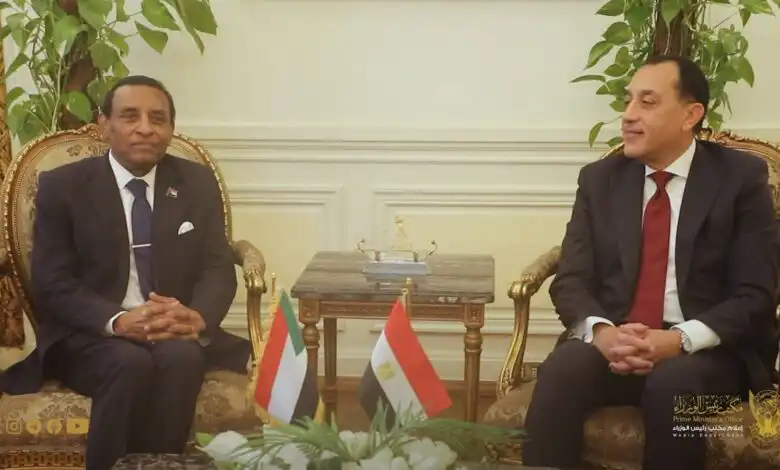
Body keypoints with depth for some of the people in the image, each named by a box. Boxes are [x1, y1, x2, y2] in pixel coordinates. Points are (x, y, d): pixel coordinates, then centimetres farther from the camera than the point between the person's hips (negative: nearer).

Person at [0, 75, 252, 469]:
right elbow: (51, 284, -6)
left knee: (182, 356, -32)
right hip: (88, 336, -2)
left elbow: (218, 268, 3)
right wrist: (118, 321, -25)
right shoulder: (61, 186, 0)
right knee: (131, 363, -34)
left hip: (175, 332, 2)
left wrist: (197, 317, -21)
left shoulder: (198, 183, 8)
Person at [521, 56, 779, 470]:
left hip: (705, 351, -2)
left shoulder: (741, 177, 1)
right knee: (559, 372, -30)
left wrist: (681, 339, -21)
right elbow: (571, 280, 4)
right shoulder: (599, 179, 10)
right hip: (611, 343, 2)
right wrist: (601, 331, -19)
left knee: (672, 383, -35)